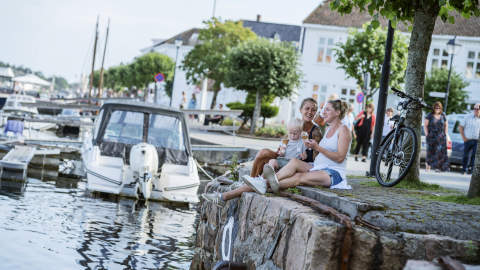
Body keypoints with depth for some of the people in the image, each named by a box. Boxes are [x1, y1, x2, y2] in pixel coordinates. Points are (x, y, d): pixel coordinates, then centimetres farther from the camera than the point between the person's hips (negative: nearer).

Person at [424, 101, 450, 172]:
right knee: (430, 151, -2)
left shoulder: (443, 116, 7)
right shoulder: (430, 115, 0)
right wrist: (427, 134, -5)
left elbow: (446, 125, 17)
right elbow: (425, 125, 2)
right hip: (431, 136, -2)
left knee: (440, 152, -5)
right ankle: (428, 166, 8)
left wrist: (446, 134, 9)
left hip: (441, 137, 2)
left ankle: (437, 167, -3)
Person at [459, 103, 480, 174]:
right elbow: (460, 127, 5)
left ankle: (470, 169, 2)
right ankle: (464, 170, 17)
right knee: (465, 155, 6)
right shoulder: (468, 117, 1)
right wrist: (463, 137, -3)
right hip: (468, 139, 0)